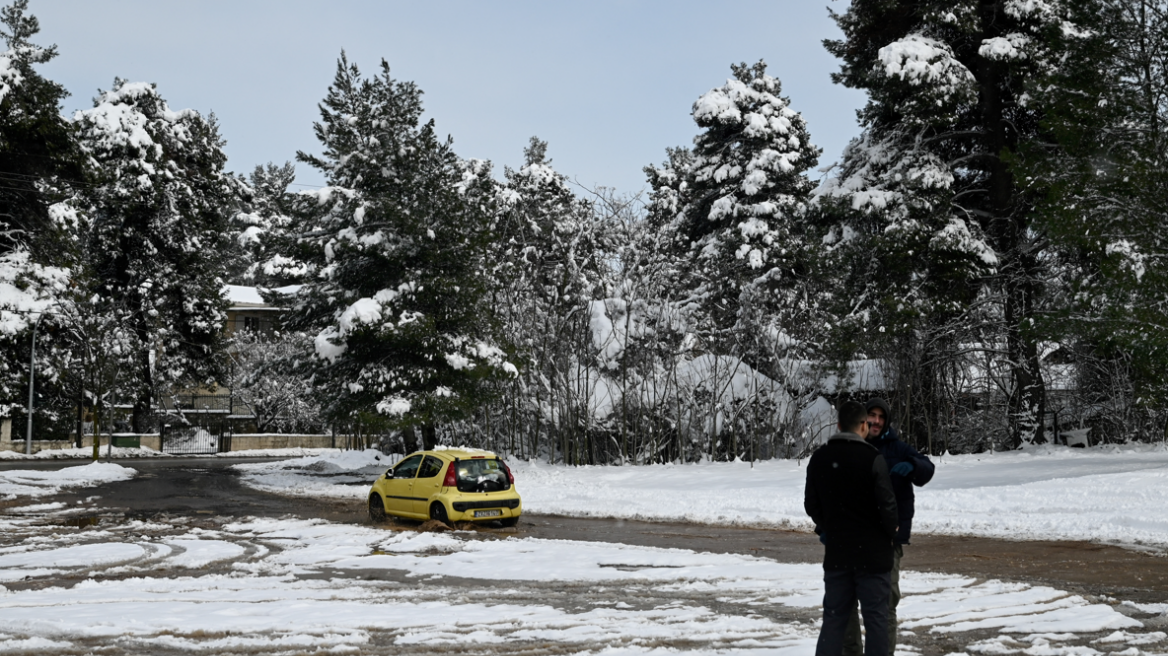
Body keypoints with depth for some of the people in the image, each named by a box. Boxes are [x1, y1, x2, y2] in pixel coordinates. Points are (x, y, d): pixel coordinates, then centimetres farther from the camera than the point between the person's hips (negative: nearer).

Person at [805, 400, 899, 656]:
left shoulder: (819, 458, 2)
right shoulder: (872, 458, -15)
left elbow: (811, 504, 9)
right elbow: (886, 504, -14)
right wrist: (891, 532, 6)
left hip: (836, 551, 4)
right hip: (872, 552, -4)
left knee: (834, 617, 10)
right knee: (875, 617, 4)